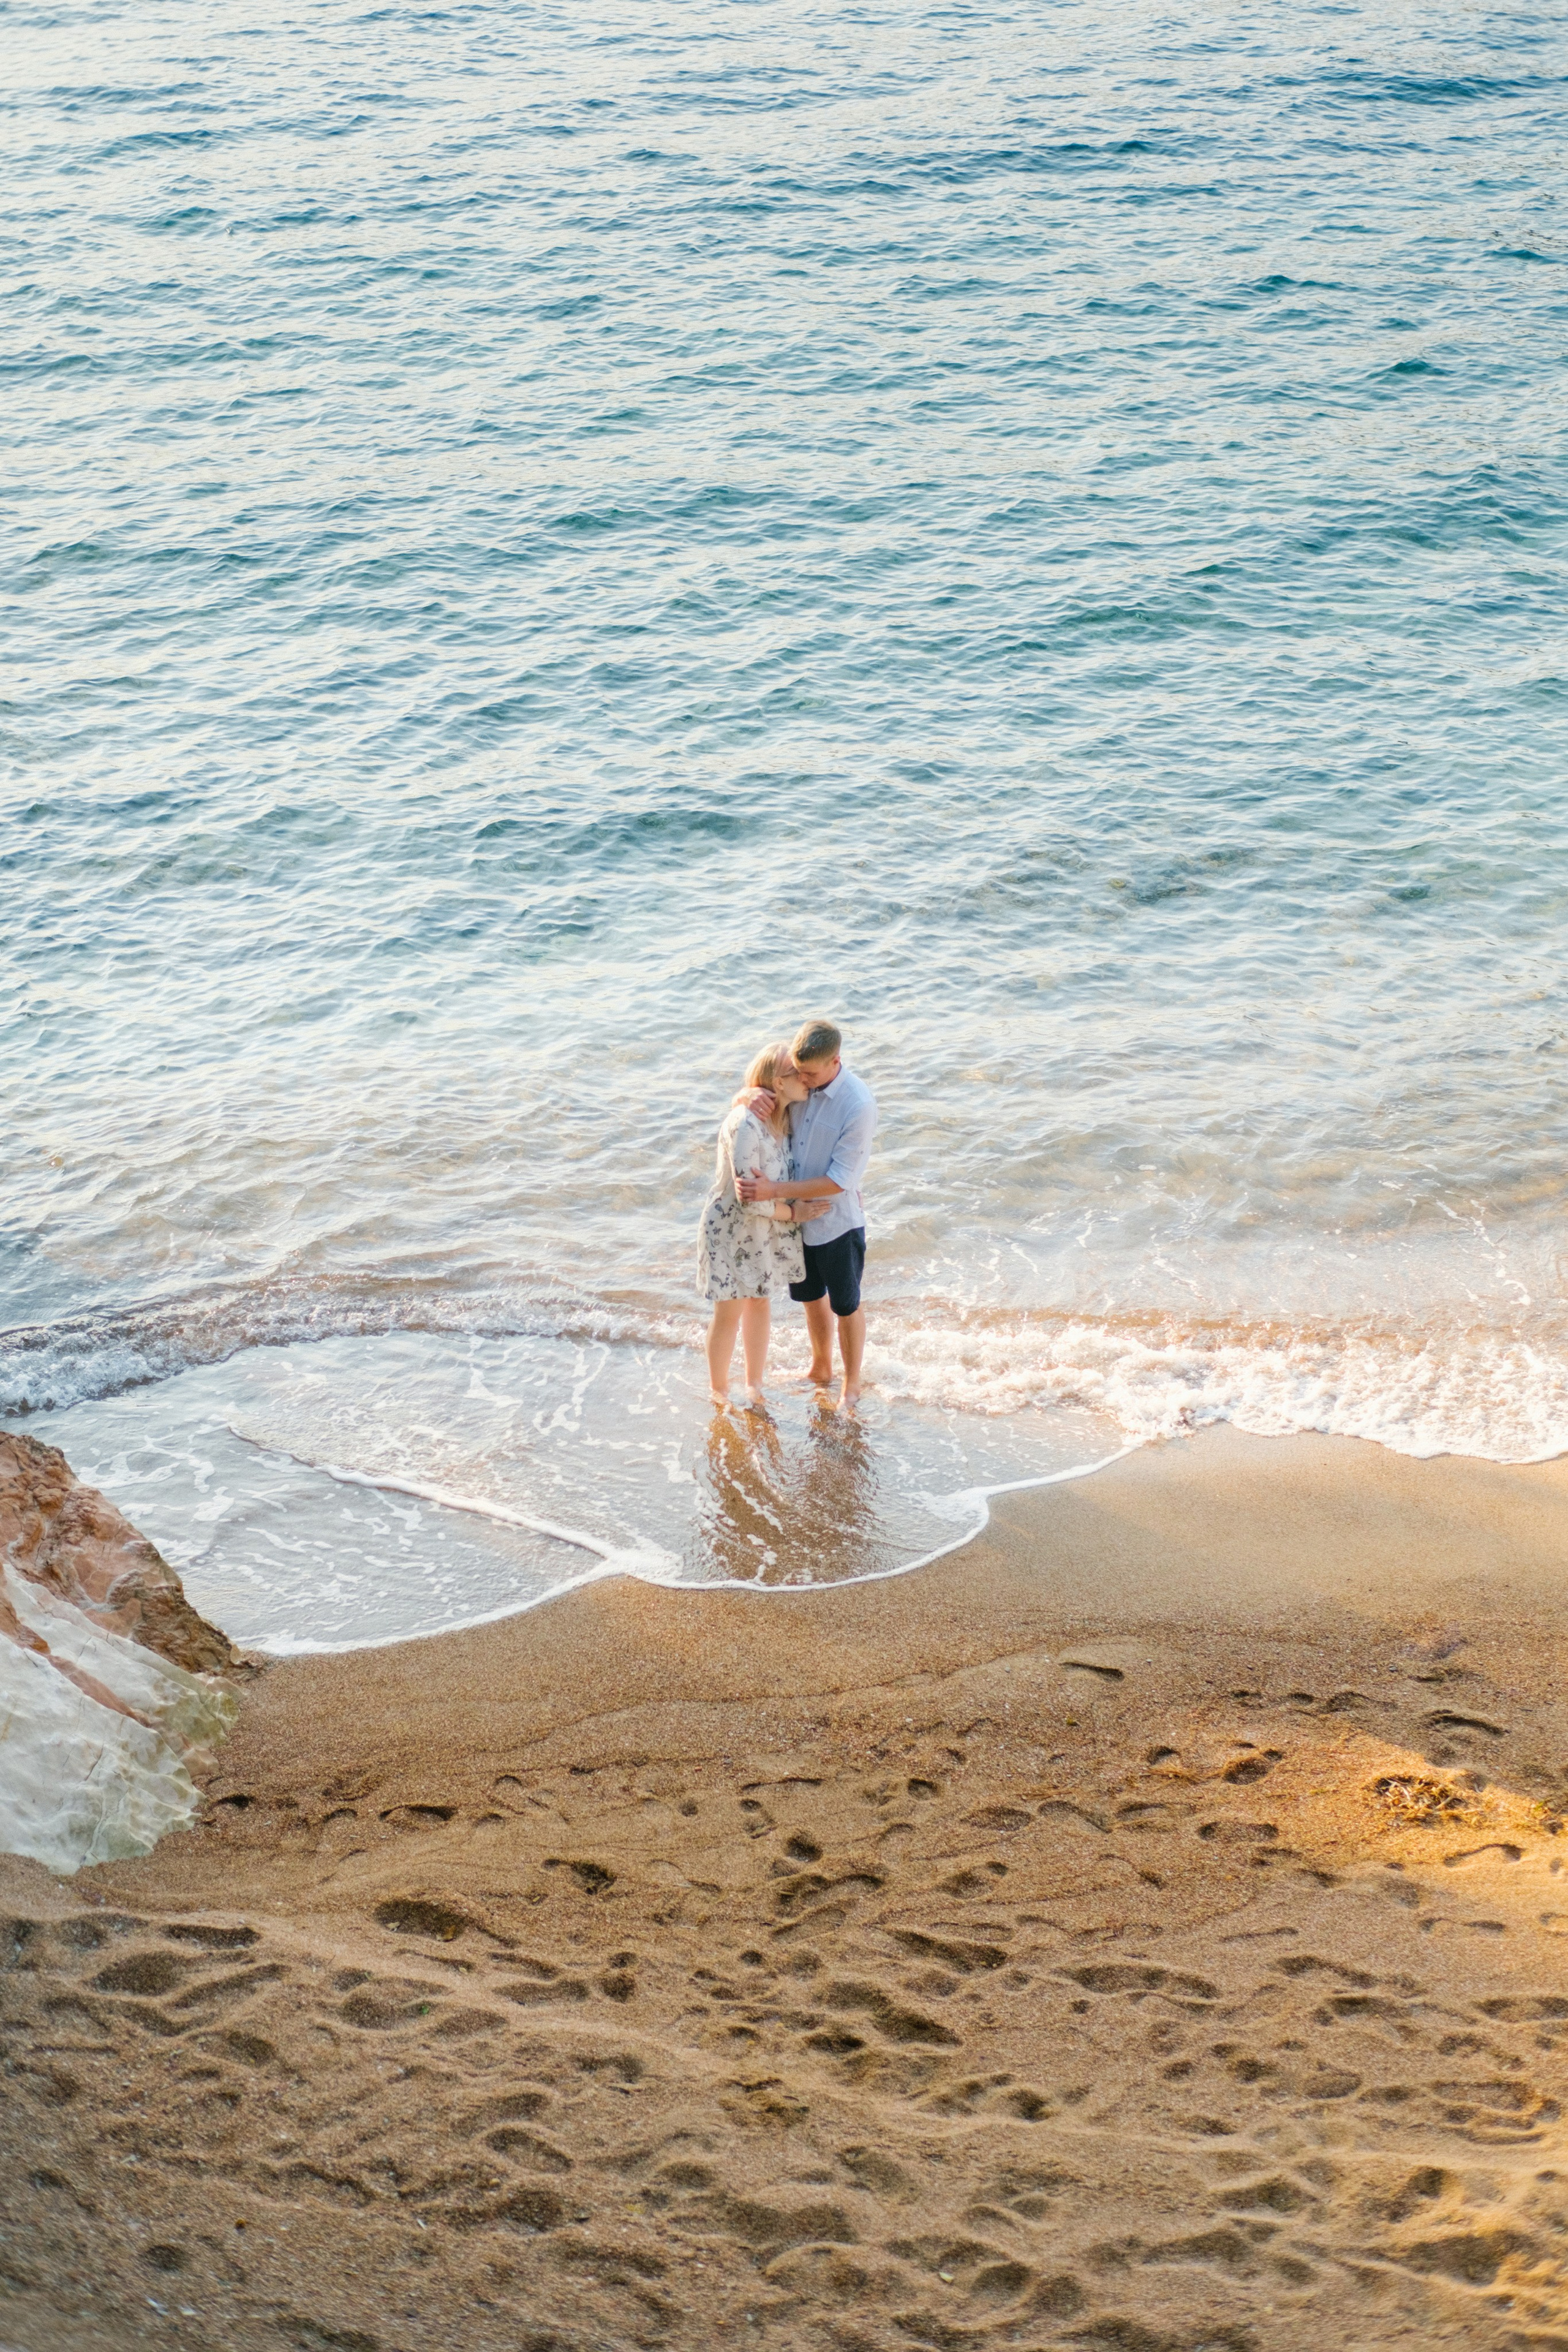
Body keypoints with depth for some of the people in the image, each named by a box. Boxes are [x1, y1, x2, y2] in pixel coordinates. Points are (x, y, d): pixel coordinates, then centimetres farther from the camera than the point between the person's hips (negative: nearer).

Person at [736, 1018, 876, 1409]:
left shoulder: (859, 1105, -27)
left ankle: (851, 1387, 32)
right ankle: (820, 1371, 46)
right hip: (797, 1215, 6)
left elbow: (839, 1180, -26)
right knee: (811, 1298, 24)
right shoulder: (797, 1084, -10)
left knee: (846, 1306, 14)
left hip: (837, 1222, -6)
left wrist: (776, 1190, -28)